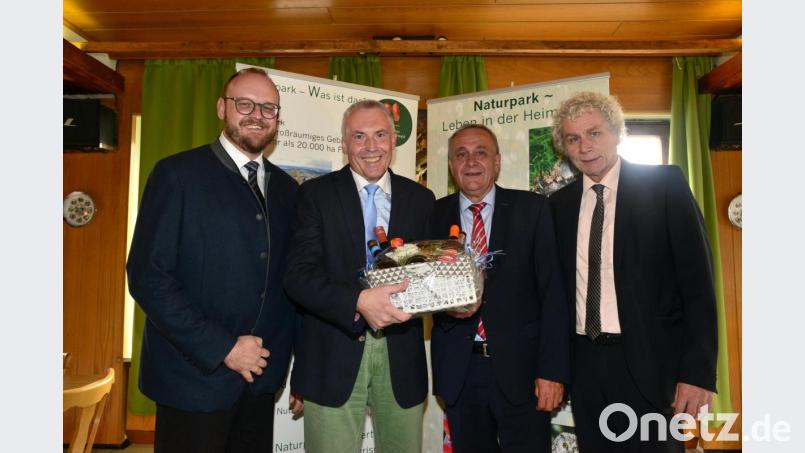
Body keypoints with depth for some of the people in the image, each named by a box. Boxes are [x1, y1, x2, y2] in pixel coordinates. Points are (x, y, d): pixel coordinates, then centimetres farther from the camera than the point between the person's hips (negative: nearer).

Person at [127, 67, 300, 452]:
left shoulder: (286, 188, 9)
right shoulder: (177, 174, -7)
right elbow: (147, 276, -13)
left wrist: (286, 358, 5)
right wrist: (222, 348, -15)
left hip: (261, 376, 5)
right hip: (194, 376, -4)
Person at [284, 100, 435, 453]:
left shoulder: (420, 199, 8)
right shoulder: (315, 194, -1)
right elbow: (298, 275, -9)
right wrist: (358, 302, -24)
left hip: (402, 357, 3)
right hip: (334, 357, -2)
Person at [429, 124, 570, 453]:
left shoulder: (532, 209, -1)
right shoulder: (435, 214, 4)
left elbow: (553, 292, -5)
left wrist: (553, 370, -10)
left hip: (521, 367, -1)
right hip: (458, 371, 2)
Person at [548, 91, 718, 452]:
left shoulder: (664, 184, -4)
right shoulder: (560, 203, 7)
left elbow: (697, 279, -7)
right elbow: (561, 285, 9)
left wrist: (699, 369, -13)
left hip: (648, 359, -3)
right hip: (584, 362, 4)